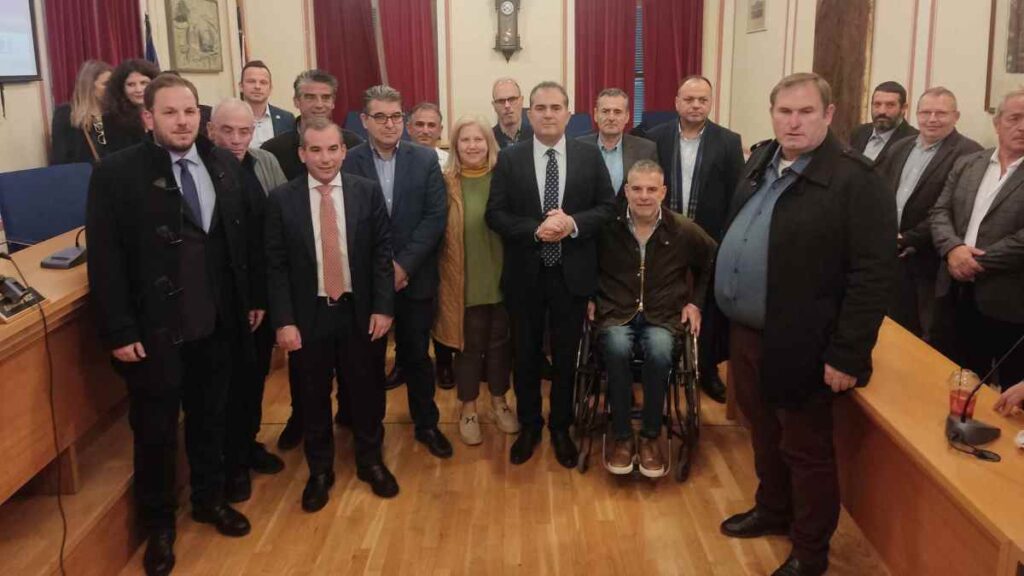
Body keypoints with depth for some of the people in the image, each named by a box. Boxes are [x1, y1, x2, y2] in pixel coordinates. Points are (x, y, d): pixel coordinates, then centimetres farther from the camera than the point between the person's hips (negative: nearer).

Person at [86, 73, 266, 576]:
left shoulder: (224, 165, 2)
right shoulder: (116, 173, -11)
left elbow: (248, 235, 8)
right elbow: (105, 260, -13)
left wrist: (256, 297, 9)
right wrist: (119, 330, -15)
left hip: (216, 322, 4)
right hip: (153, 328, -4)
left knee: (210, 417, 20)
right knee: (154, 429, 11)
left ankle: (209, 498, 41)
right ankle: (158, 523, 31)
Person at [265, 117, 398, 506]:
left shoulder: (368, 192, -2)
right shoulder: (282, 200, -5)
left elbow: (382, 253, -1)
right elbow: (276, 266, -5)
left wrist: (382, 307, -6)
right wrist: (283, 321, -9)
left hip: (359, 311, 1)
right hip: (308, 314, 0)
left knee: (366, 390, 13)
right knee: (313, 397, 12)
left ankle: (371, 461, 33)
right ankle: (319, 470, 30)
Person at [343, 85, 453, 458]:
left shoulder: (425, 159, 0)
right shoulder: (347, 162, -6)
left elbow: (435, 217, -5)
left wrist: (404, 264, -13)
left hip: (415, 277, 1)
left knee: (417, 354, 12)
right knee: (369, 357, 12)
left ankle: (426, 424, 29)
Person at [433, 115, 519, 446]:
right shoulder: (446, 182, -6)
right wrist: (446, 273, -7)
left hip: (501, 276, 2)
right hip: (463, 280, -2)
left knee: (500, 342, 14)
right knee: (469, 346, 10)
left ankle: (499, 403, 34)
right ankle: (468, 410, 27)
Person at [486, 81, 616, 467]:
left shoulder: (590, 156, 0)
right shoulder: (509, 158, -2)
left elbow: (607, 207, 0)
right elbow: (495, 214, -5)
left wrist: (573, 224, -19)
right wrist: (536, 230, -20)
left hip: (572, 273, 0)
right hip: (524, 274, 0)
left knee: (566, 355, 12)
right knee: (525, 354, 12)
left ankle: (561, 428, 29)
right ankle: (529, 426, 31)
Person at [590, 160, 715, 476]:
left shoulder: (684, 230, 0)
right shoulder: (607, 226, -3)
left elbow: (713, 263, 17)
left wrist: (696, 302, 11)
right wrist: (588, 297, 2)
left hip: (663, 316, 0)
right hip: (614, 313, 0)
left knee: (658, 352, -33)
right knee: (617, 349, -34)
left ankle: (651, 435, -13)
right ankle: (621, 435, -16)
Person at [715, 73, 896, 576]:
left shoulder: (855, 180, -17)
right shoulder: (760, 161, 7)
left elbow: (873, 274, -19)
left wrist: (846, 355, -20)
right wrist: (709, 301, 14)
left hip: (797, 345, -7)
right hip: (745, 333, 7)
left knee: (806, 450, 9)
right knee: (764, 434, 23)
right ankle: (772, 509, 45)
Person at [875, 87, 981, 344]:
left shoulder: (969, 154, -11)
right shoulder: (900, 148, 13)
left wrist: (907, 240, -17)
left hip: (931, 261, -6)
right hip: (894, 255, 6)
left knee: (933, 338, 5)